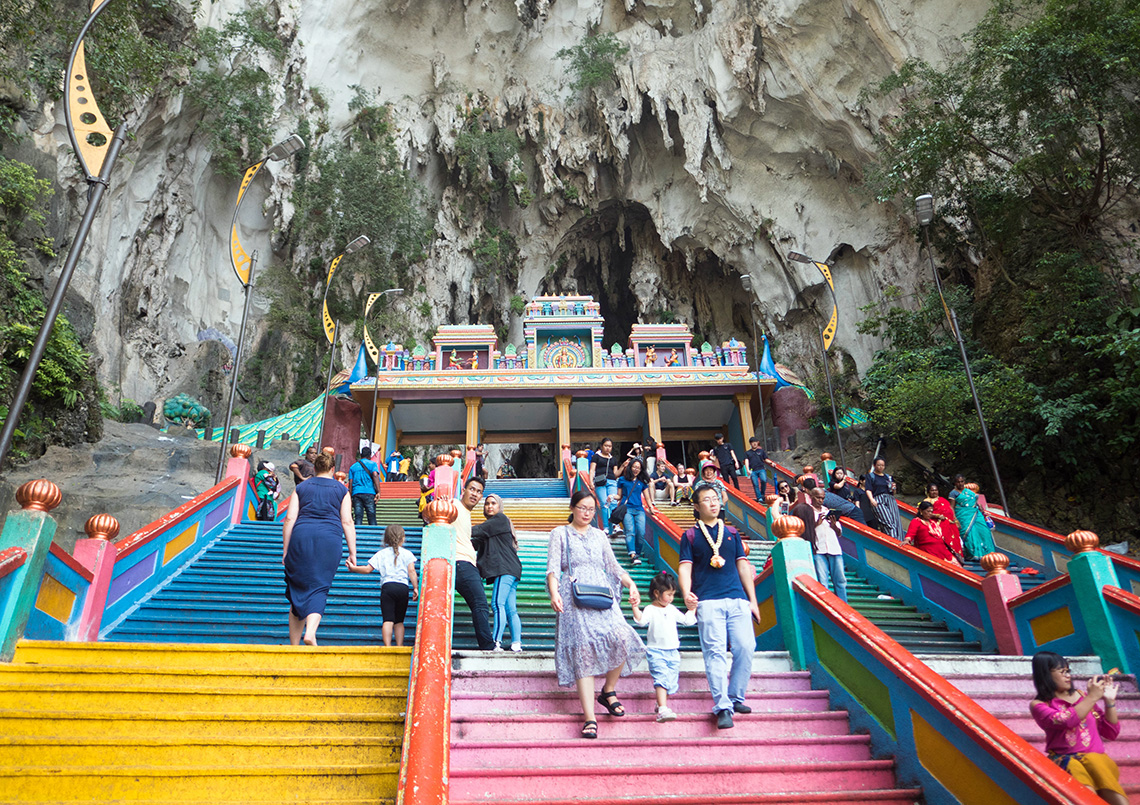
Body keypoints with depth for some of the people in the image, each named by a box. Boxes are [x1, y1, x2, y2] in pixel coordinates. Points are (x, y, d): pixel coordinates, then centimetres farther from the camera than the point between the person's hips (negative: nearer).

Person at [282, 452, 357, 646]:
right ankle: (310, 632, -22)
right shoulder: (341, 489, 11)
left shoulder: (301, 487, 13)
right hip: (329, 539, -1)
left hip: (301, 536, 1)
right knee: (318, 588, 1)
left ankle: (294, 645, 11)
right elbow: (347, 522, 5)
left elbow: (290, 519, 7)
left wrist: (285, 551, 10)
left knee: (298, 588, 8)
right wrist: (352, 552, 6)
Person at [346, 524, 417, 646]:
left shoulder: (381, 553, 13)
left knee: (388, 620, -6)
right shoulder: (407, 553, 11)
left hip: (387, 586, -1)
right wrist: (415, 587, 2)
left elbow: (368, 569, 11)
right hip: (403, 587, 1)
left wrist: (353, 568, 25)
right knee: (399, 621, 10)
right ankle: (399, 646, 3)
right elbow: (411, 571, 1)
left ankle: (387, 646, -17)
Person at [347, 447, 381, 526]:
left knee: (358, 517, -1)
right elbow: (375, 475, -9)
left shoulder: (353, 467, 18)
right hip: (369, 493, -3)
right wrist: (378, 492, -16)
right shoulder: (372, 464, 7)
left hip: (356, 493, 3)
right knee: (372, 517, -1)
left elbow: (350, 483, 13)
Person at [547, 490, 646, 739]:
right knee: (583, 651, -12)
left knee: (621, 637, -20)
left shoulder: (599, 535, 22)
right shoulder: (560, 534, 12)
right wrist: (554, 593, -16)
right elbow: (553, 568, 2)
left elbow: (613, 566, 19)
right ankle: (590, 718, -9)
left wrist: (631, 584, 1)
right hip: (574, 597, -3)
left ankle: (608, 691, 4)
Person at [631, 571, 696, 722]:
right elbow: (641, 620, -25)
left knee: (671, 681, 9)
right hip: (656, 651, -6)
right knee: (662, 678, -19)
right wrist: (635, 607, -38)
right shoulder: (650, 609, -7)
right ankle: (662, 710, -23)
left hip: (673, 652, 6)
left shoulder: (672, 610, 13)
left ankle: (661, 705, 28)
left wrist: (692, 609, 17)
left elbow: (687, 620, 22)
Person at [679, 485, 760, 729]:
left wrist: (752, 599, 13)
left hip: (737, 599, 3)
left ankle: (735, 698, 15)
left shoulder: (732, 533, 18)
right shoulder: (690, 536, 9)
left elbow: (743, 566, 18)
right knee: (715, 652, -9)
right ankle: (722, 707, -5)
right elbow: (685, 566, 1)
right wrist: (686, 592, -18)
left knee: (745, 647, -4)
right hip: (708, 601, -3)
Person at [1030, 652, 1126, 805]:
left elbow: (1111, 734, 19)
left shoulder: (1082, 696, 17)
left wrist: (1109, 701, 8)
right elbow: (1066, 721, -15)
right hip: (1064, 759, -4)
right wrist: (1092, 697, -6)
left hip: (1096, 756, 4)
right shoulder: (1038, 705, 5)